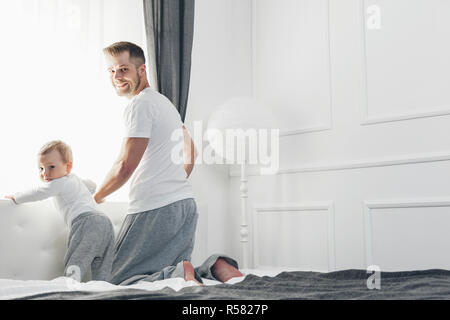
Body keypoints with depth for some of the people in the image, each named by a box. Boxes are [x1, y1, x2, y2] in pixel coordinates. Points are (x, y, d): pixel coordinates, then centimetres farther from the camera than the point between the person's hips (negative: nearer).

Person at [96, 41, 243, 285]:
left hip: (155, 210, -9)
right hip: (186, 204, 9)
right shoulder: (164, 101, 20)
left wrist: (97, 196, 2)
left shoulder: (140, 104, -10)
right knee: (170, 274, 16)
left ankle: (180, 274, -20)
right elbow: (191, 152, 29)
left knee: (119, 281, -2)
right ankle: (214, 267, -5)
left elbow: (125, 167, -15)